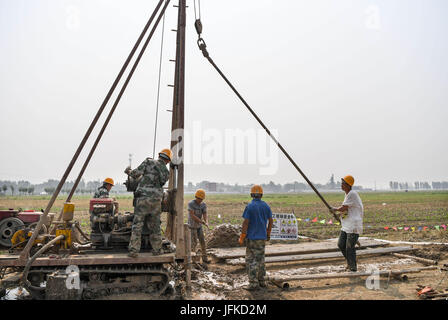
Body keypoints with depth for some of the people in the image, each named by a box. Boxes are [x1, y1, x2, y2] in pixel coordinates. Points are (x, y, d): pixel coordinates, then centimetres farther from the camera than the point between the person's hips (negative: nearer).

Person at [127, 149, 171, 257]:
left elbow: (136, 173, -1)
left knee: (137, 225, 1)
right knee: (155, 226, 15)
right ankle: (157, 249, 21)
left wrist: (130, 173, 21)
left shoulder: (149, 162, 1)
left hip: (144, 197, -3)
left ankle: (133, 250, -1)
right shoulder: (167, 173, 13)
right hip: (157, 200, 3)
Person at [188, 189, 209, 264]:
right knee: (194, 242, -5)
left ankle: (204, 259, 11)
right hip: (192, 226, -6)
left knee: (202, 242, 3)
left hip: (199, 226, 6)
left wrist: (207, 223, -31)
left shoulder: (204, 205, -4)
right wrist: (202, 222, -23)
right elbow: (192, 215, -25)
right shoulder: (190, 203, -21)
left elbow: (205, 215, -10)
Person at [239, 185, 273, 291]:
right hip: (262, 237, 6)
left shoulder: (250, 206, -14)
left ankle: (254, 283, 0)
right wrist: (268, 234, 23)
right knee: (260, 259, 16)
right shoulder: (266, 206, 3)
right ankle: (261, 281, 24)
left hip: (252, 237, -6)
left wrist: (242, 238, -8)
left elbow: (246, 223, -15)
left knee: (251, 260, 0)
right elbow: (271, 221, 10)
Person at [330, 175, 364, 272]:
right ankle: (350, 262, 28)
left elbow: (343, 208, -18)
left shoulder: (352, 194, -17)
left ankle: (353, 267, 10)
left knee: (350, 247, -4)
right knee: (341, 244, 11)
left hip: (354, 225, -9)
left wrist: (335, 209, 0)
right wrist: (341, 213, 13)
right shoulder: (347, 194, 14)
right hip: (346, 226, 9)